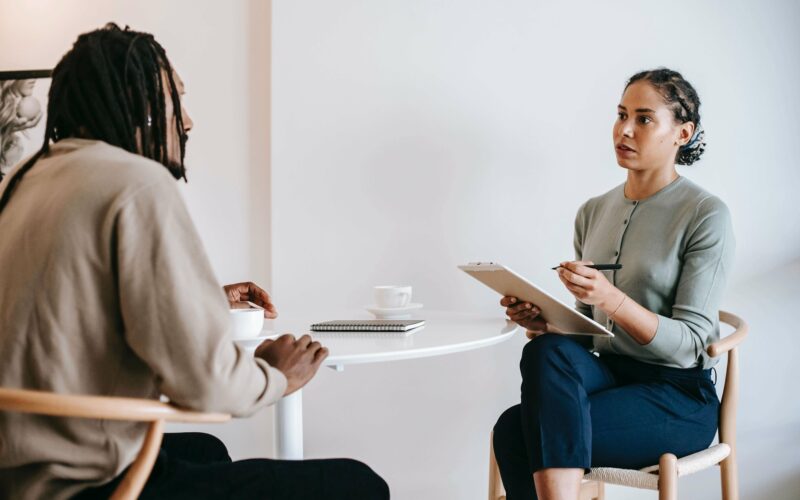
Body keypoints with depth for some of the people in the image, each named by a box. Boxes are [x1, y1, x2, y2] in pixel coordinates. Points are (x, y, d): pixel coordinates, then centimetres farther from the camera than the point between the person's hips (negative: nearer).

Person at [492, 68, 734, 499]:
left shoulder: (705, 216, -7)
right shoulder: (594, 212, 11)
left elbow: (689, 341, -12)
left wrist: (613, 300, -27)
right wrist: (545, 322, -7)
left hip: (678, 395, -5)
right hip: (608, 373, 6)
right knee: (546, 350, -30)